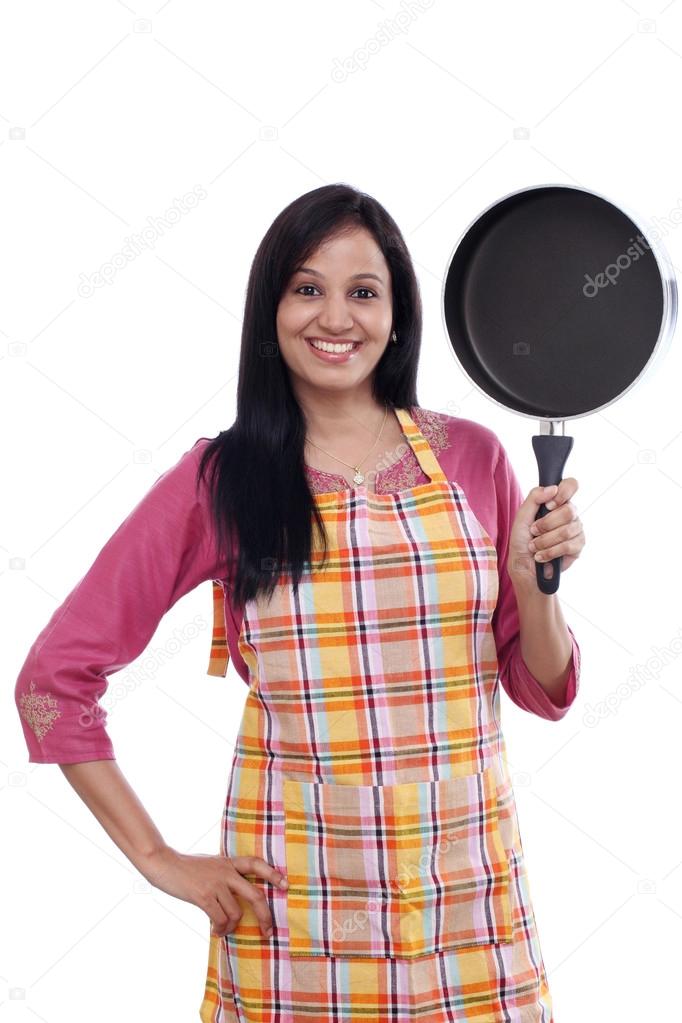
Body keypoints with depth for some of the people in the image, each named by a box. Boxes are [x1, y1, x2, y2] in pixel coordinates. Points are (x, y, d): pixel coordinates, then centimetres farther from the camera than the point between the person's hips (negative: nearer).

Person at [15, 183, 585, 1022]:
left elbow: (543, 691, 8)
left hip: (464, 885, 2)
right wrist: (158, 858, -4)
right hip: (293, 902, -2)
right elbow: (53, 677, -3)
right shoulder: (218, 481, -5)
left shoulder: (468, 456, 2)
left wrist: (534, 577, -11)